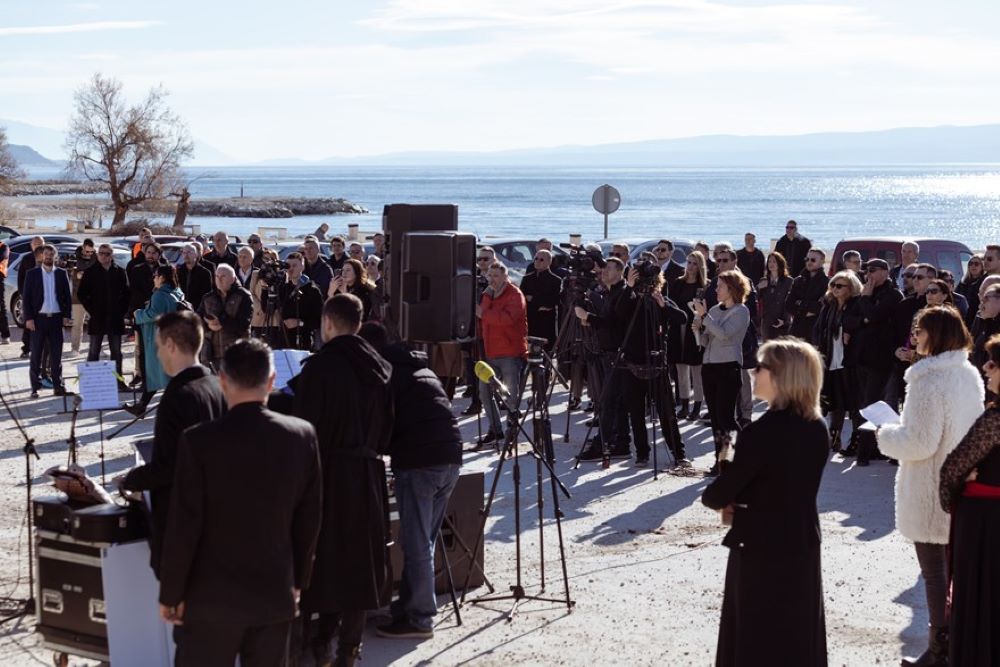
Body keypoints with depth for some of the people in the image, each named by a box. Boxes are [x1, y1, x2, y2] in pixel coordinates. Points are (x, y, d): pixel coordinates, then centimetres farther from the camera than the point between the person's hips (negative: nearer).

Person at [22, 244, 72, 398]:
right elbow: (26, 298, 1)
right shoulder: (32, 274, 3)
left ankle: (58, 385, 7)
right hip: (38, 318, -1)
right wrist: (28, 318, -8)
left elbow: (67, 296, 8)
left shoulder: (61, 274, 7)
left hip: (56, 318, 1)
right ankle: (35, 387, 4)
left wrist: (66, 315, -2)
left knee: (56, 354, 4)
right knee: (36, 355, 1)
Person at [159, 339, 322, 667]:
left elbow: (184, 527, -12)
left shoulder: (199, 441, -15)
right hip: (276, 596, 3)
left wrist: (171, 594, -1)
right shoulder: (303, 435, -4)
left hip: (211, 599, -3)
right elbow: (309, 520, 3)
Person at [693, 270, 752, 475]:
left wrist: (704, 315, -17)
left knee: (725, 415, -11)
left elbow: (723, 333, -19)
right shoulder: (715, 310, 15)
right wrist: (699, 329, -1)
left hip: (728, 366, -7)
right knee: (715, 416, 7)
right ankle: (720, 459, 12)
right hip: (709, 366, 7)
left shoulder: (741, 311, -4)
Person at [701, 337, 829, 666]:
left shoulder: (761, 432, -24)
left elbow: (722, 491, -17)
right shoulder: (817, 428, -1)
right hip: (803, 543, 7)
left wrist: (713, 498, 5)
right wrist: (740, 501, 4)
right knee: (800, 636, 18)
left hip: (761, 547, -7)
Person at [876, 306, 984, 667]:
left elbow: (920, 443, -24)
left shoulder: (929, 380, -22)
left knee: (935, 573, 2)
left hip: (930, 495, -8)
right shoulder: (970, 374, 5)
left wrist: (887, 436, -5)